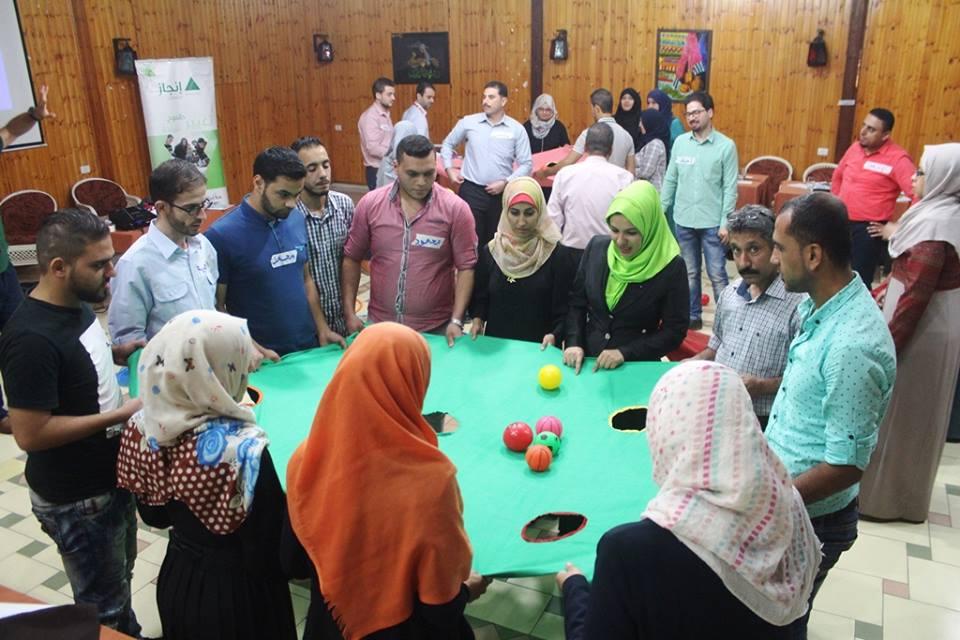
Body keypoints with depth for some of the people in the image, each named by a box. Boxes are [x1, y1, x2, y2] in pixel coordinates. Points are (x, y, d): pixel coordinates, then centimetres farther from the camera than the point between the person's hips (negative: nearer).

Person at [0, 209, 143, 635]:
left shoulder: (76, 304, -2)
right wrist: (120, 415, -24)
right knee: (103, 608, 11)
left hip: (110, 476, 9)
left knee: (119, 579, 29)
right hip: (76, 499, -9)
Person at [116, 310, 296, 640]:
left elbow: (155, 516, 3)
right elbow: (266, 557, -24)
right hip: (236, 593, -5)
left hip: (175, 581, 6)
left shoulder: (143, 428, -12)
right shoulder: (243, 449, -33)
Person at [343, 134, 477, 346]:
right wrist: (349, 312, 2)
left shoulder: (456, 209, -10)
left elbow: (466, 267, -8)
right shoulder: (369, 205, -4)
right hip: (381, 324, 2)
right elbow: (352, 258, 5)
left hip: (437, 328, -2)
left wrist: (456, 321, -14)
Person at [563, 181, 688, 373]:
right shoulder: (597, 247, -1)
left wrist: (625, 353, -15)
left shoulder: (671, 267, -11)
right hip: (587, 361, 1)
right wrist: (574, 343, -8)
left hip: (638, 369, 0)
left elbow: (674, 331, -7)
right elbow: (577, 303, 7)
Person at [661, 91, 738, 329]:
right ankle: (693, 316, 27)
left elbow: (730, 188, -7)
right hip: (684, 220, 3)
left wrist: (725, 222, -11)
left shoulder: (726, 146, -7)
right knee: (689, 273, 14)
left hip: (712, 222, -3)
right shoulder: (680, 142, 3)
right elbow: (670, 180, 7)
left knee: (717, 274, 1)